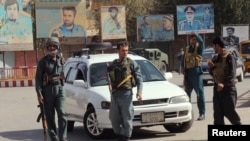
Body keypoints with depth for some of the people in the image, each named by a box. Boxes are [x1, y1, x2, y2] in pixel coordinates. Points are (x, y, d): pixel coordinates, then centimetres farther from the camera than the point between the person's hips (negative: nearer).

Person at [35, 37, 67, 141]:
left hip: (59, 88, 2)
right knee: (50, 116, 2)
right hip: (47, 89, -2)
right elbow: (38, 78, -5)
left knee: (61, 113, -12)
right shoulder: (43, 61, -1)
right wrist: (39, 93, -13)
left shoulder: (61, 60, 10)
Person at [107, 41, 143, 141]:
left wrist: (139, 91, -15)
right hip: (114, 94, 4)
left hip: (126, 94, -4)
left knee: (127, 118, -3)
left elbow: (139, 78, -2)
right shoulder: (113, 64, 15)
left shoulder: (131, 63, 3)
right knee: (114, 118, 6)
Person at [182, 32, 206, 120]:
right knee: (187, 93, 12)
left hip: (196, 71, -6)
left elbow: (201, 41, -25)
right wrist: (184, 70, 6)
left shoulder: (199, 47, -1)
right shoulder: (187, 49, 16)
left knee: (200, 93, -5)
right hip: (188, 72, 6)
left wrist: (195, 34, -14)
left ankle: (202, 114, -3)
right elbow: (184, 61, 18)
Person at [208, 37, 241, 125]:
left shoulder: (229, 57, -11)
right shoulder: (215, 58, 12)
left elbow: (232, 74, -19)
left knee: (229, 111, -4)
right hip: (217, 87, 7)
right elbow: (212, 74, 18)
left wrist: (223, 83, -33)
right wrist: (211, 67, -4)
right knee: (218, 112, 5)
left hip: (228, 87, -7)